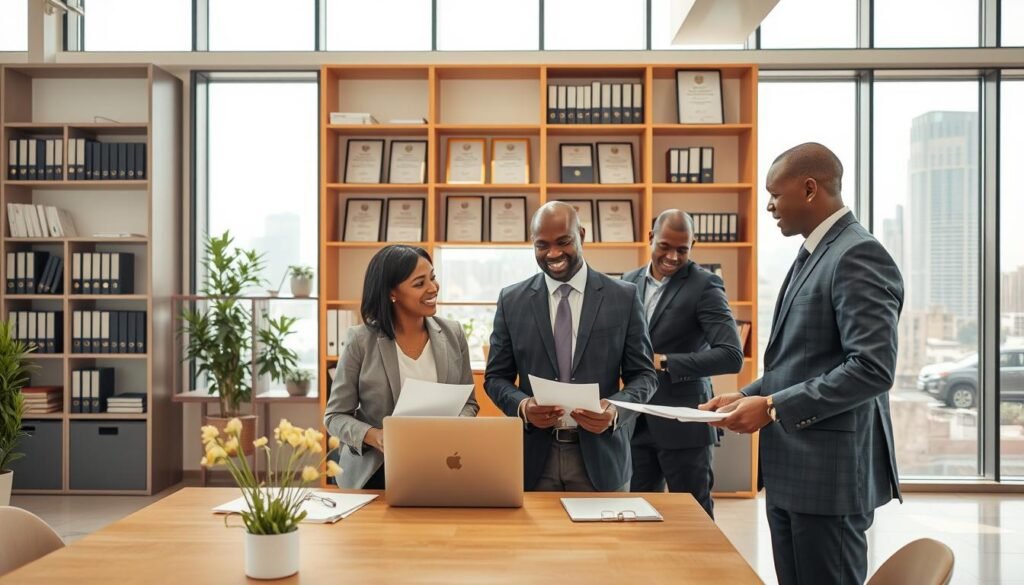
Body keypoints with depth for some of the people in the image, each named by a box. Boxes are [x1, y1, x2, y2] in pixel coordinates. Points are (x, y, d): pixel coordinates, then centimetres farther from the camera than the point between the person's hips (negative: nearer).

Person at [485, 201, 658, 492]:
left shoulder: (624, 297, -1)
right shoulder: (511, 301, 2)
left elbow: (643, 374, 1)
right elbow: (496, 377, 6)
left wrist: (616, 410, -18)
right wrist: (522, 406, -14)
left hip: (601, 456, 0)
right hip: (534, 457, 1)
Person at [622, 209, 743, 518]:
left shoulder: (705, 285, -10)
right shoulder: (630, 281, 7)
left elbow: (731, 356, -19)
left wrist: (664, 362, -21)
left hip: (683, 422, -5)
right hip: (636, 421, 6)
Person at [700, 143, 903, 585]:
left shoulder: (858, 255, -15)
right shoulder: (813, 255, 15)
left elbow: (873, 368, -23)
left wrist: (772, 408, -21)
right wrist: (748, 396, 7)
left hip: (829, 470, -9)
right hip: (790, 467, 9)